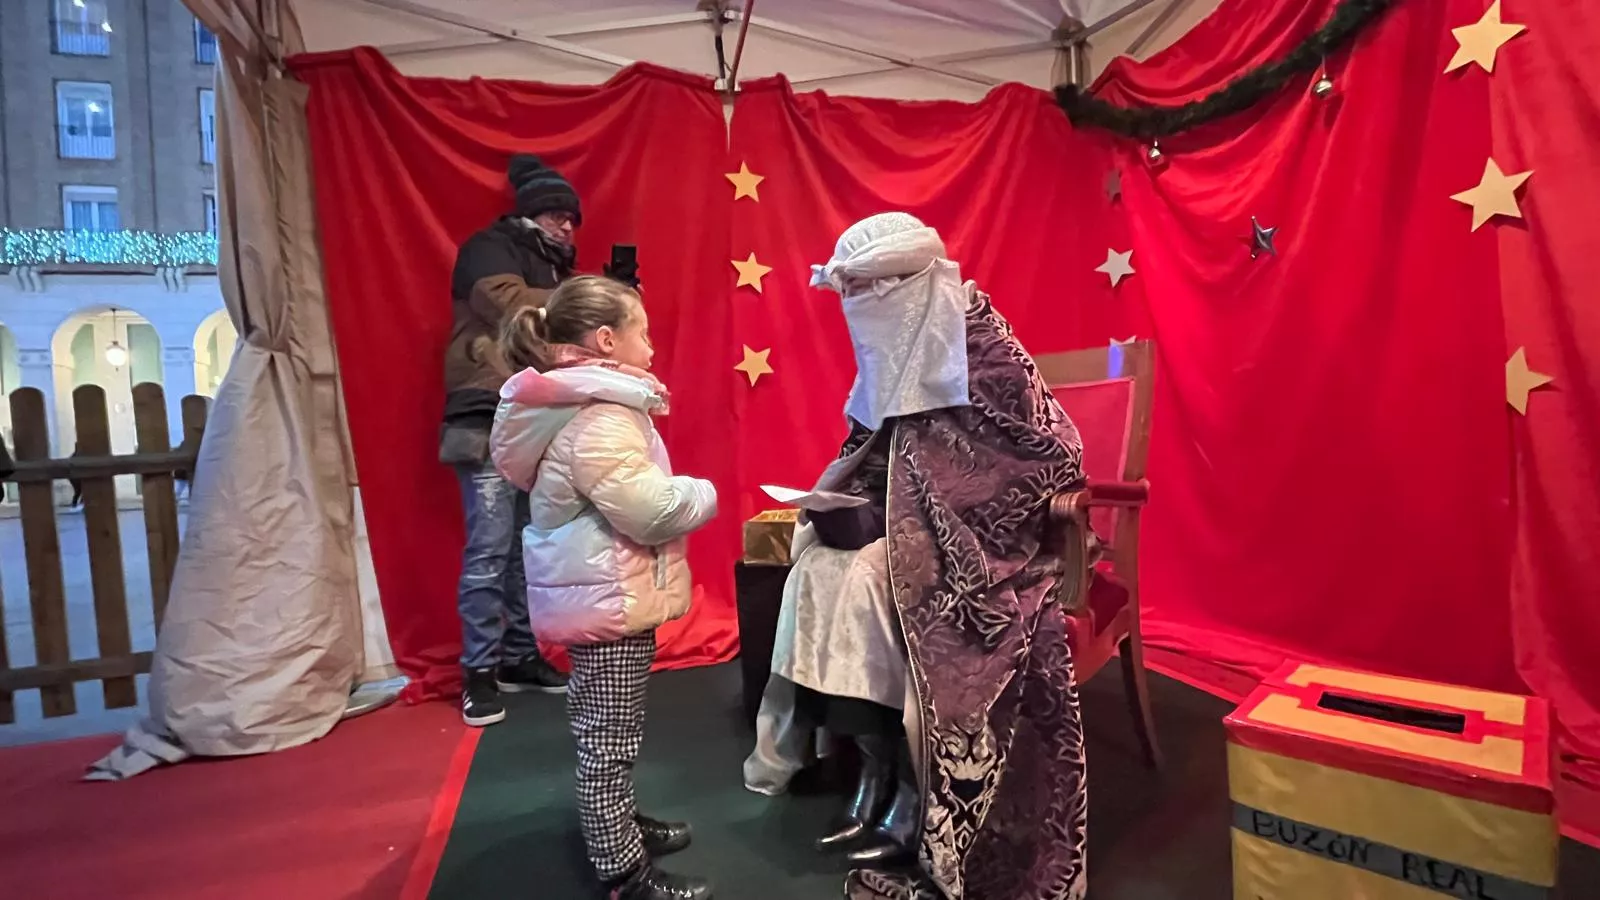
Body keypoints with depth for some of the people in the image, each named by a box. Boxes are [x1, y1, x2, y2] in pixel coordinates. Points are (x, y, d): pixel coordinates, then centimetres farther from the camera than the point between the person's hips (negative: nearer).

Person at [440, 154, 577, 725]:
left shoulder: (553, 266, 24)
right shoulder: (489, 250, 1)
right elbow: (512, 308, -18)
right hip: (489, 423, -7)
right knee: (490, 549, -9)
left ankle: (520, 657, 17)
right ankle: (479, 671, 1)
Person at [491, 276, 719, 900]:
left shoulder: (582, 406, 9)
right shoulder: (599, 419, -24)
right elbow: (652, 511, -29)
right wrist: (704, 494, -10)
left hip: (596, 590, 11)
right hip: (609, 597, -11)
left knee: (605, 732, 24)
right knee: (610, 739, 2)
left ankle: (618, 827, 42)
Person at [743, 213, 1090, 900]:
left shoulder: (980, 346, -16)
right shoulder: (895, 352, 6)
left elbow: (1053, 461, -17)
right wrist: (839, 495, -6)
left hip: (983, 538, -7)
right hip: (911, 525, 7)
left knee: (864, 585, -23)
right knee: (822, 572, -14)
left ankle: (915, 795, -5)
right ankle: (875, 769, -1)